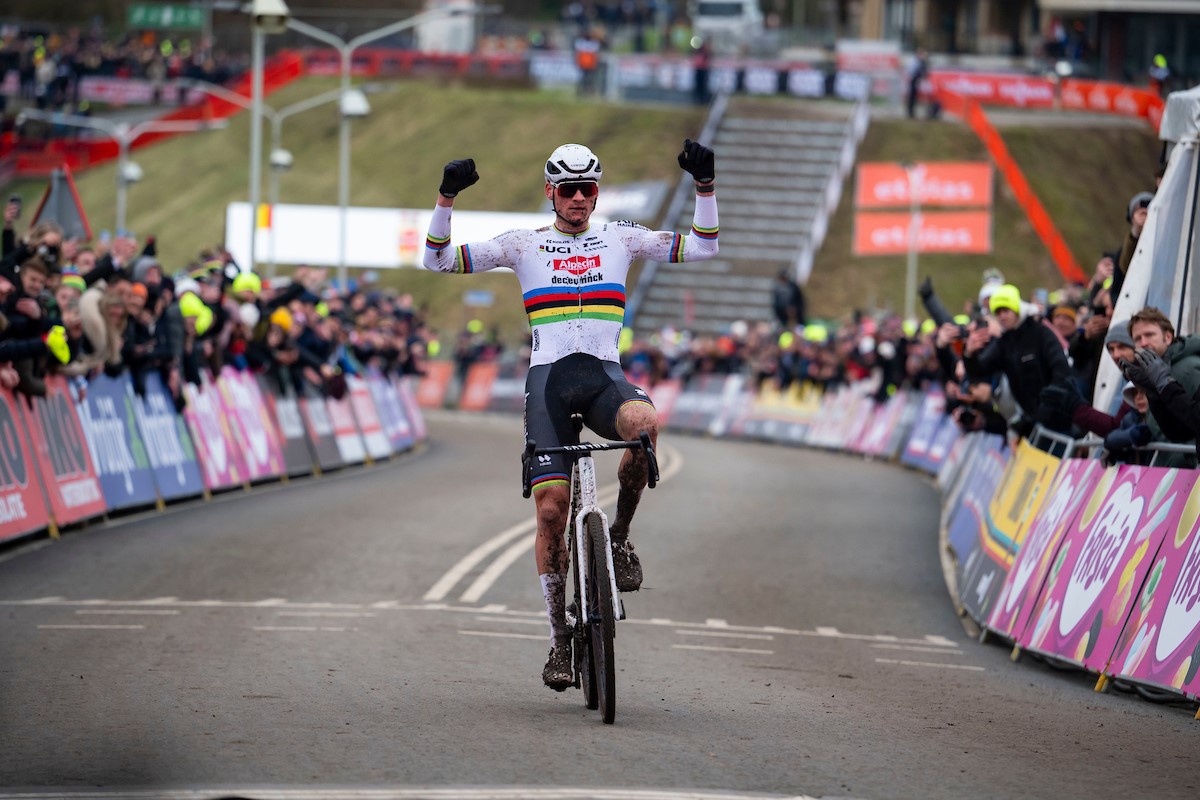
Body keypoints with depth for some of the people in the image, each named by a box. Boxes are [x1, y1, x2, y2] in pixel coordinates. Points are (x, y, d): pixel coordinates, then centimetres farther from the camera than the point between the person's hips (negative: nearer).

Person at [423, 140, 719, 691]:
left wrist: (705, 186, 0)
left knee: (645, 423, -36)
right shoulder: (523, 244, 10)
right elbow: (437, 261, 7)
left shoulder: (620, 237, 14)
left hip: (605, 376, 0)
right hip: (549, 377, 0)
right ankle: (560, 640, 1)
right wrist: (446, 199, -7)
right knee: (551, 509, -10)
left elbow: (702, 249, 12)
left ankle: (620, 536, -12)